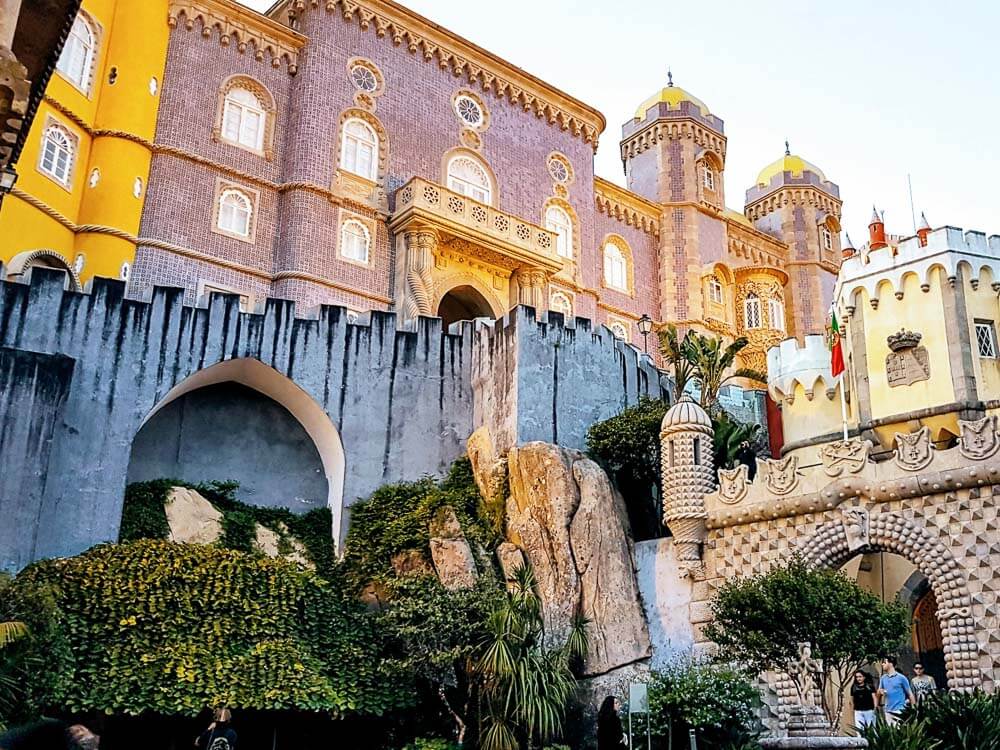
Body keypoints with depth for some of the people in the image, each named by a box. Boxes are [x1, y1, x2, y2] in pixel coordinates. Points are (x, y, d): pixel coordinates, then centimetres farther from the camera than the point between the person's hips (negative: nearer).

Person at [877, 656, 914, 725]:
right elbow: (878, 693, 17)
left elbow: (910, 694, -1)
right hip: (888, 711, 5)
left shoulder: (901, 678, -4)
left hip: (899, 711, -5)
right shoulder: (883, 678, 11)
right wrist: (880, 692, -7)